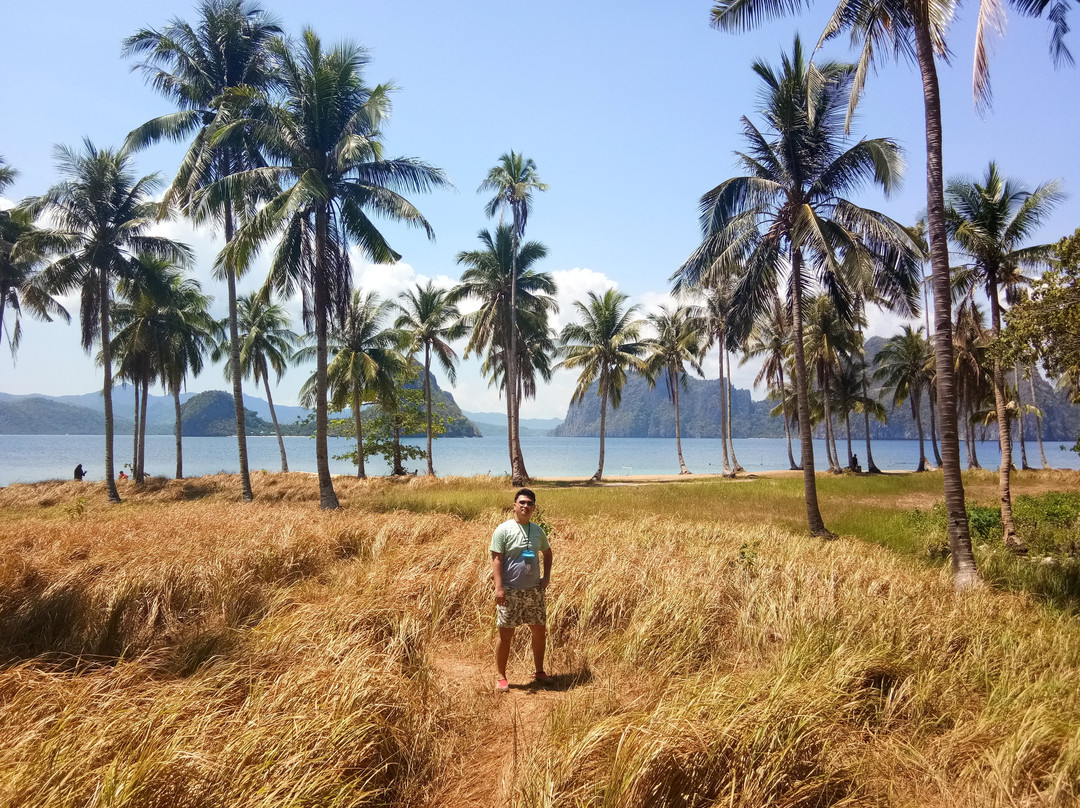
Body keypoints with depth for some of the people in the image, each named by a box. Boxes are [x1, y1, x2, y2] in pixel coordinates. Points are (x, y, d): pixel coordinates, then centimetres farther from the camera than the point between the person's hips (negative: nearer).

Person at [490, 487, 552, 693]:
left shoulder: (538, 531, 7)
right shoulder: (503, 530, -9)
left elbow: (547, 552, 22)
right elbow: (496, 560, -12)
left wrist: (546, 576, 11)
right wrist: (499, 587, -19)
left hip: (534, 590, 5)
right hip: (510, 591, -5)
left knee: (540, 631, 12)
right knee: (505, 634, 1)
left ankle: (539, 671, 30)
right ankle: (501, 677, 16)